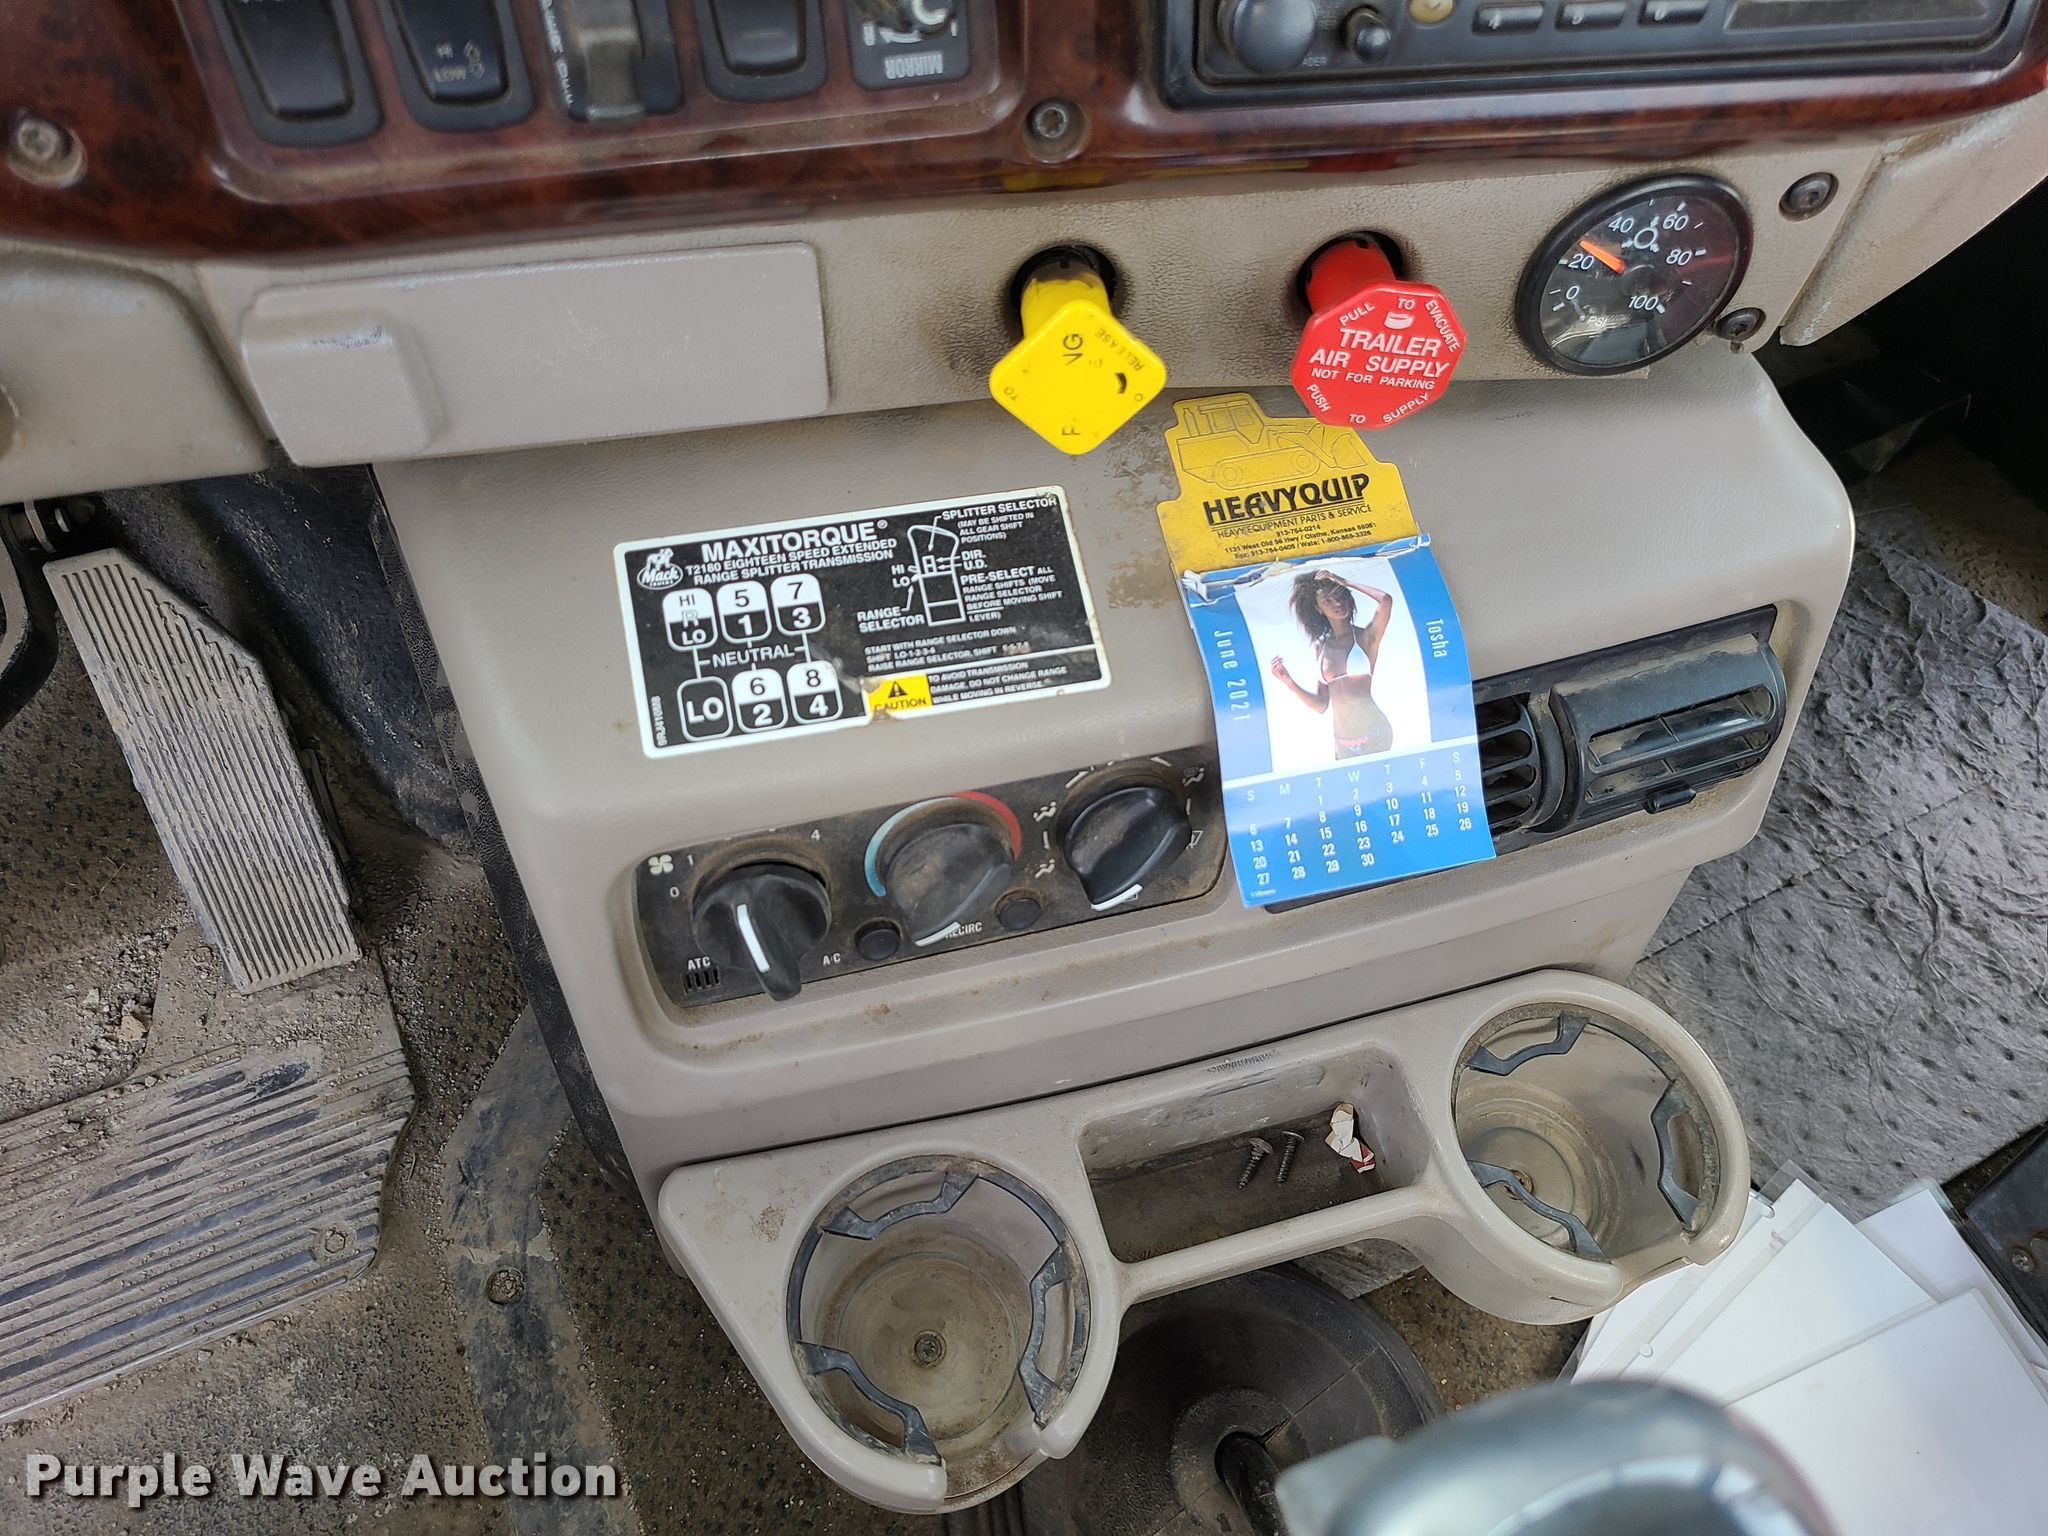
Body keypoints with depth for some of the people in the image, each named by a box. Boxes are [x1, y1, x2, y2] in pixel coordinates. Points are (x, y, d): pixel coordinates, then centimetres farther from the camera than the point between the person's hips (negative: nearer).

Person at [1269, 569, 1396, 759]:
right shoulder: (1321, 646, 9)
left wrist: (1346, 582, -10)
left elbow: (1386, 601, -23)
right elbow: (1321, 705, 9)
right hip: (1342, 742, 4)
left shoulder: (1365, 636, -3)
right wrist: (1288, 682, -4)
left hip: (1373, 733, -4)